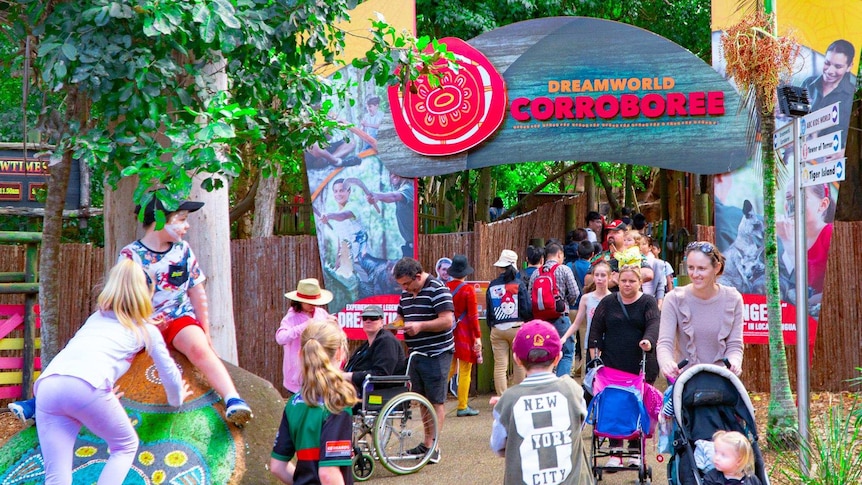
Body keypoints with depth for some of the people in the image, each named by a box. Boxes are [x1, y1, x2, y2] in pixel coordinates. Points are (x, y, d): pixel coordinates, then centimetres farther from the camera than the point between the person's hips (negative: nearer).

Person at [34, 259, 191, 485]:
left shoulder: (95, 318, 36)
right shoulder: (146, 329, 24)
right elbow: (168, 371, 33)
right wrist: (176, 399, 53)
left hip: (47, 384, 4)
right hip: (87, 387, -4)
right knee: (126, 446, 21)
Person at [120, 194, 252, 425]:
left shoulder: (183, 250, 7)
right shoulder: (130, 255, -2)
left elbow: (197, 293, 12)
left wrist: (205, 332, 12)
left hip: (180, 318, -1)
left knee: (199, 347, -29)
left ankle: (233, 400, -42)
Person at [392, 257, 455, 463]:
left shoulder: (437, 290, -12)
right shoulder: (406, 293, 13)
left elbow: (447, 321, -19)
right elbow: (401, 317, 24)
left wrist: (420, 326, -23)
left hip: (436, 355, -8)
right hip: (416, 354, 8)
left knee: (436, 401, -4)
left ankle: (432, 446, -3)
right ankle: (427, 442, 20)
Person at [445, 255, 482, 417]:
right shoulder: (468, 290, -11)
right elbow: (473, 316, -11)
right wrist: (477, 336, -6)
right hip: (464, 334, -5)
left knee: (449, 368, 17)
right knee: (465, 371, 2)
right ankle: (462, 407, 5)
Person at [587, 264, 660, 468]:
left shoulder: (648, 302, 4)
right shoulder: (607, 303, 10)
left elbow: (654, 324, -12)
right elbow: (595, 330, 9)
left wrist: (648, 341, -31)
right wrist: (594, 357, 0)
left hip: (641, 367, -1)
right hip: (612, 365, 1)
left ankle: (636, 452, 14)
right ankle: (615, 451, 6)